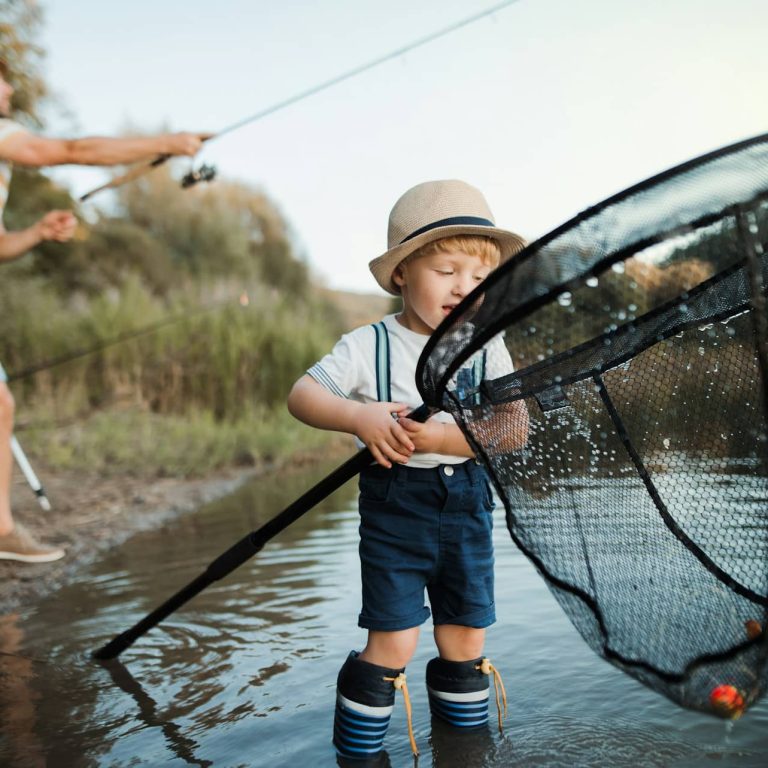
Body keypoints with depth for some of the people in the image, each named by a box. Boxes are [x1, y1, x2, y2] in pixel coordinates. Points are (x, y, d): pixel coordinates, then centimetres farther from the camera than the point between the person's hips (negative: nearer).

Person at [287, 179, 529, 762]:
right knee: (393, 641, -2)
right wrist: (358, 416, -30)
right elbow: (302, 396, -12)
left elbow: (515, 431, -9)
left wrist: (439, 437, -24)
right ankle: (359, 749, 20)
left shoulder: (488, 348, -1)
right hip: (395, 505, -3)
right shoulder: (370, 346, -8)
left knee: (467, 637, 13)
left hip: (467, 505, 3)